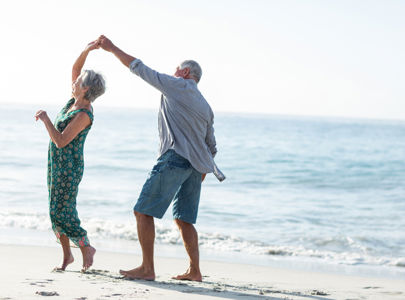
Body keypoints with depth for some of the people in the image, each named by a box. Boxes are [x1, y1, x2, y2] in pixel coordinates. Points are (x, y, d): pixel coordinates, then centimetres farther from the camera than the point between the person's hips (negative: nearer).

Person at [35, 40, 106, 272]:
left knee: (62, 213, -8)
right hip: (56, 163, 9)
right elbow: (75, 68, 10)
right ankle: (67, 255, 16)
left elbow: (61, 141, -26)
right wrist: (87, 51, -4)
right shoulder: (76, 100, 2)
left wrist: (45, 119, -17)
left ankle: (87, 248, 9)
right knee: (56, 211, 9)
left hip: (69, 167, -9)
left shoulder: (84, 114, -22)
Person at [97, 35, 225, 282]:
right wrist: (200, 175, 28)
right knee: (184, 219, 14)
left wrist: (112, 48, 14)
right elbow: (211, 146, 22)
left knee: (143, 211, -4)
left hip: (175, 157, -8)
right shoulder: (206, 107, 23)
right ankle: (195, 271, 9)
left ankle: (147, 268, -8)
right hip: (196, 165, 8)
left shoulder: (176, 85, 3)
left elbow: (139, 68, 5)